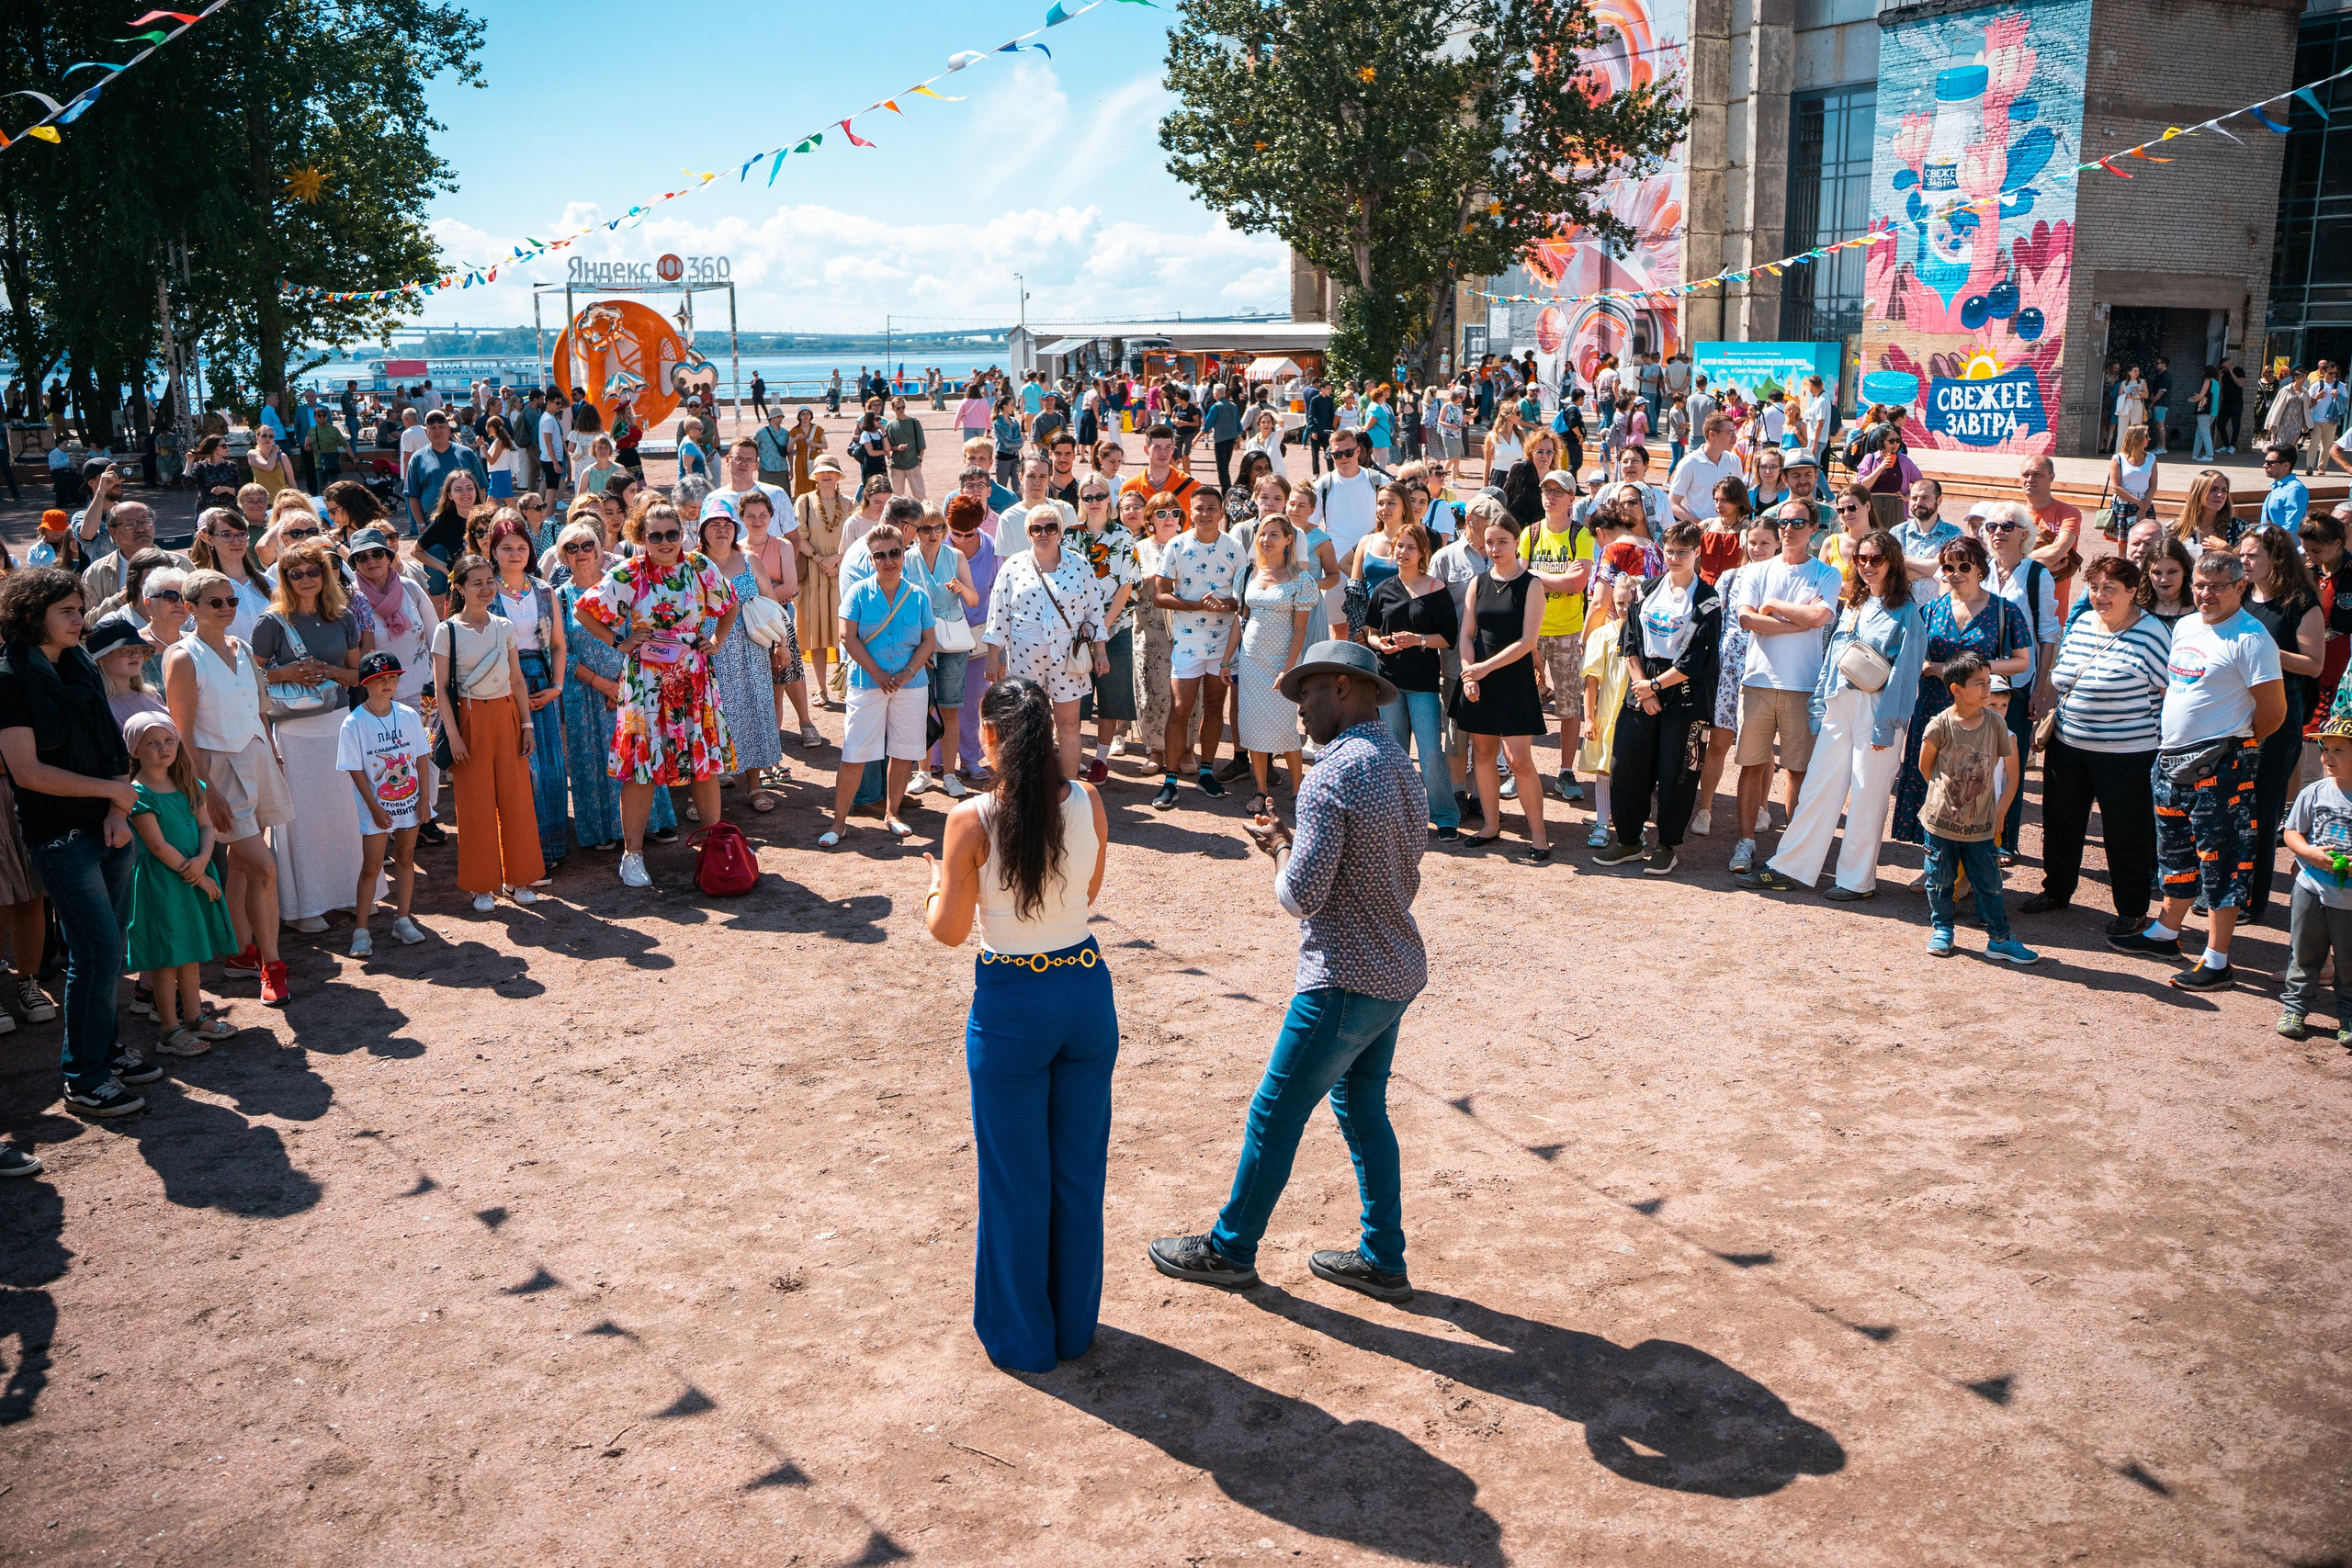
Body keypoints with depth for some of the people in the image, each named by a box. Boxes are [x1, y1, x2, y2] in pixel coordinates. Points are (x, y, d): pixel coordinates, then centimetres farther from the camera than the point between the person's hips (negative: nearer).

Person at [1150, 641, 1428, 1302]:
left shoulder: (1330, 777, -20)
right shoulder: (1400, 765, 8)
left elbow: (1301, 895, -20)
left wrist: (1278, 846, -1)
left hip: (1345, 983, -9)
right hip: (1398, 971, 9)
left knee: (1274, 1115, 6)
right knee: (1363, 1111, 19)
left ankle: (1230, 1249, 20)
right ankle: (1383, 1260, 26)